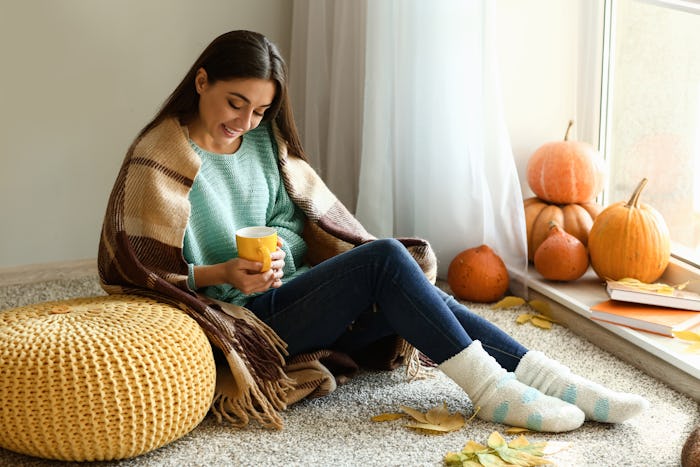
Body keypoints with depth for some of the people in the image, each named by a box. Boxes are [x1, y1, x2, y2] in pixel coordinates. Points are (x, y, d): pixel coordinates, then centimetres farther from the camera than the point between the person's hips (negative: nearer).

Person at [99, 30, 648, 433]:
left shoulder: (264, 137, 7)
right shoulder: (161, 158, -13)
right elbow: (136, 272, -11)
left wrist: (278, 252, -10)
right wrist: (222, 274, -24)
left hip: (288, 293, 7)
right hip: (246, 319, -7)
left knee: (422, 297, -16)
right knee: (385, 256, -25)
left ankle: (558, 383, -16)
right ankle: (489, 389, -20)